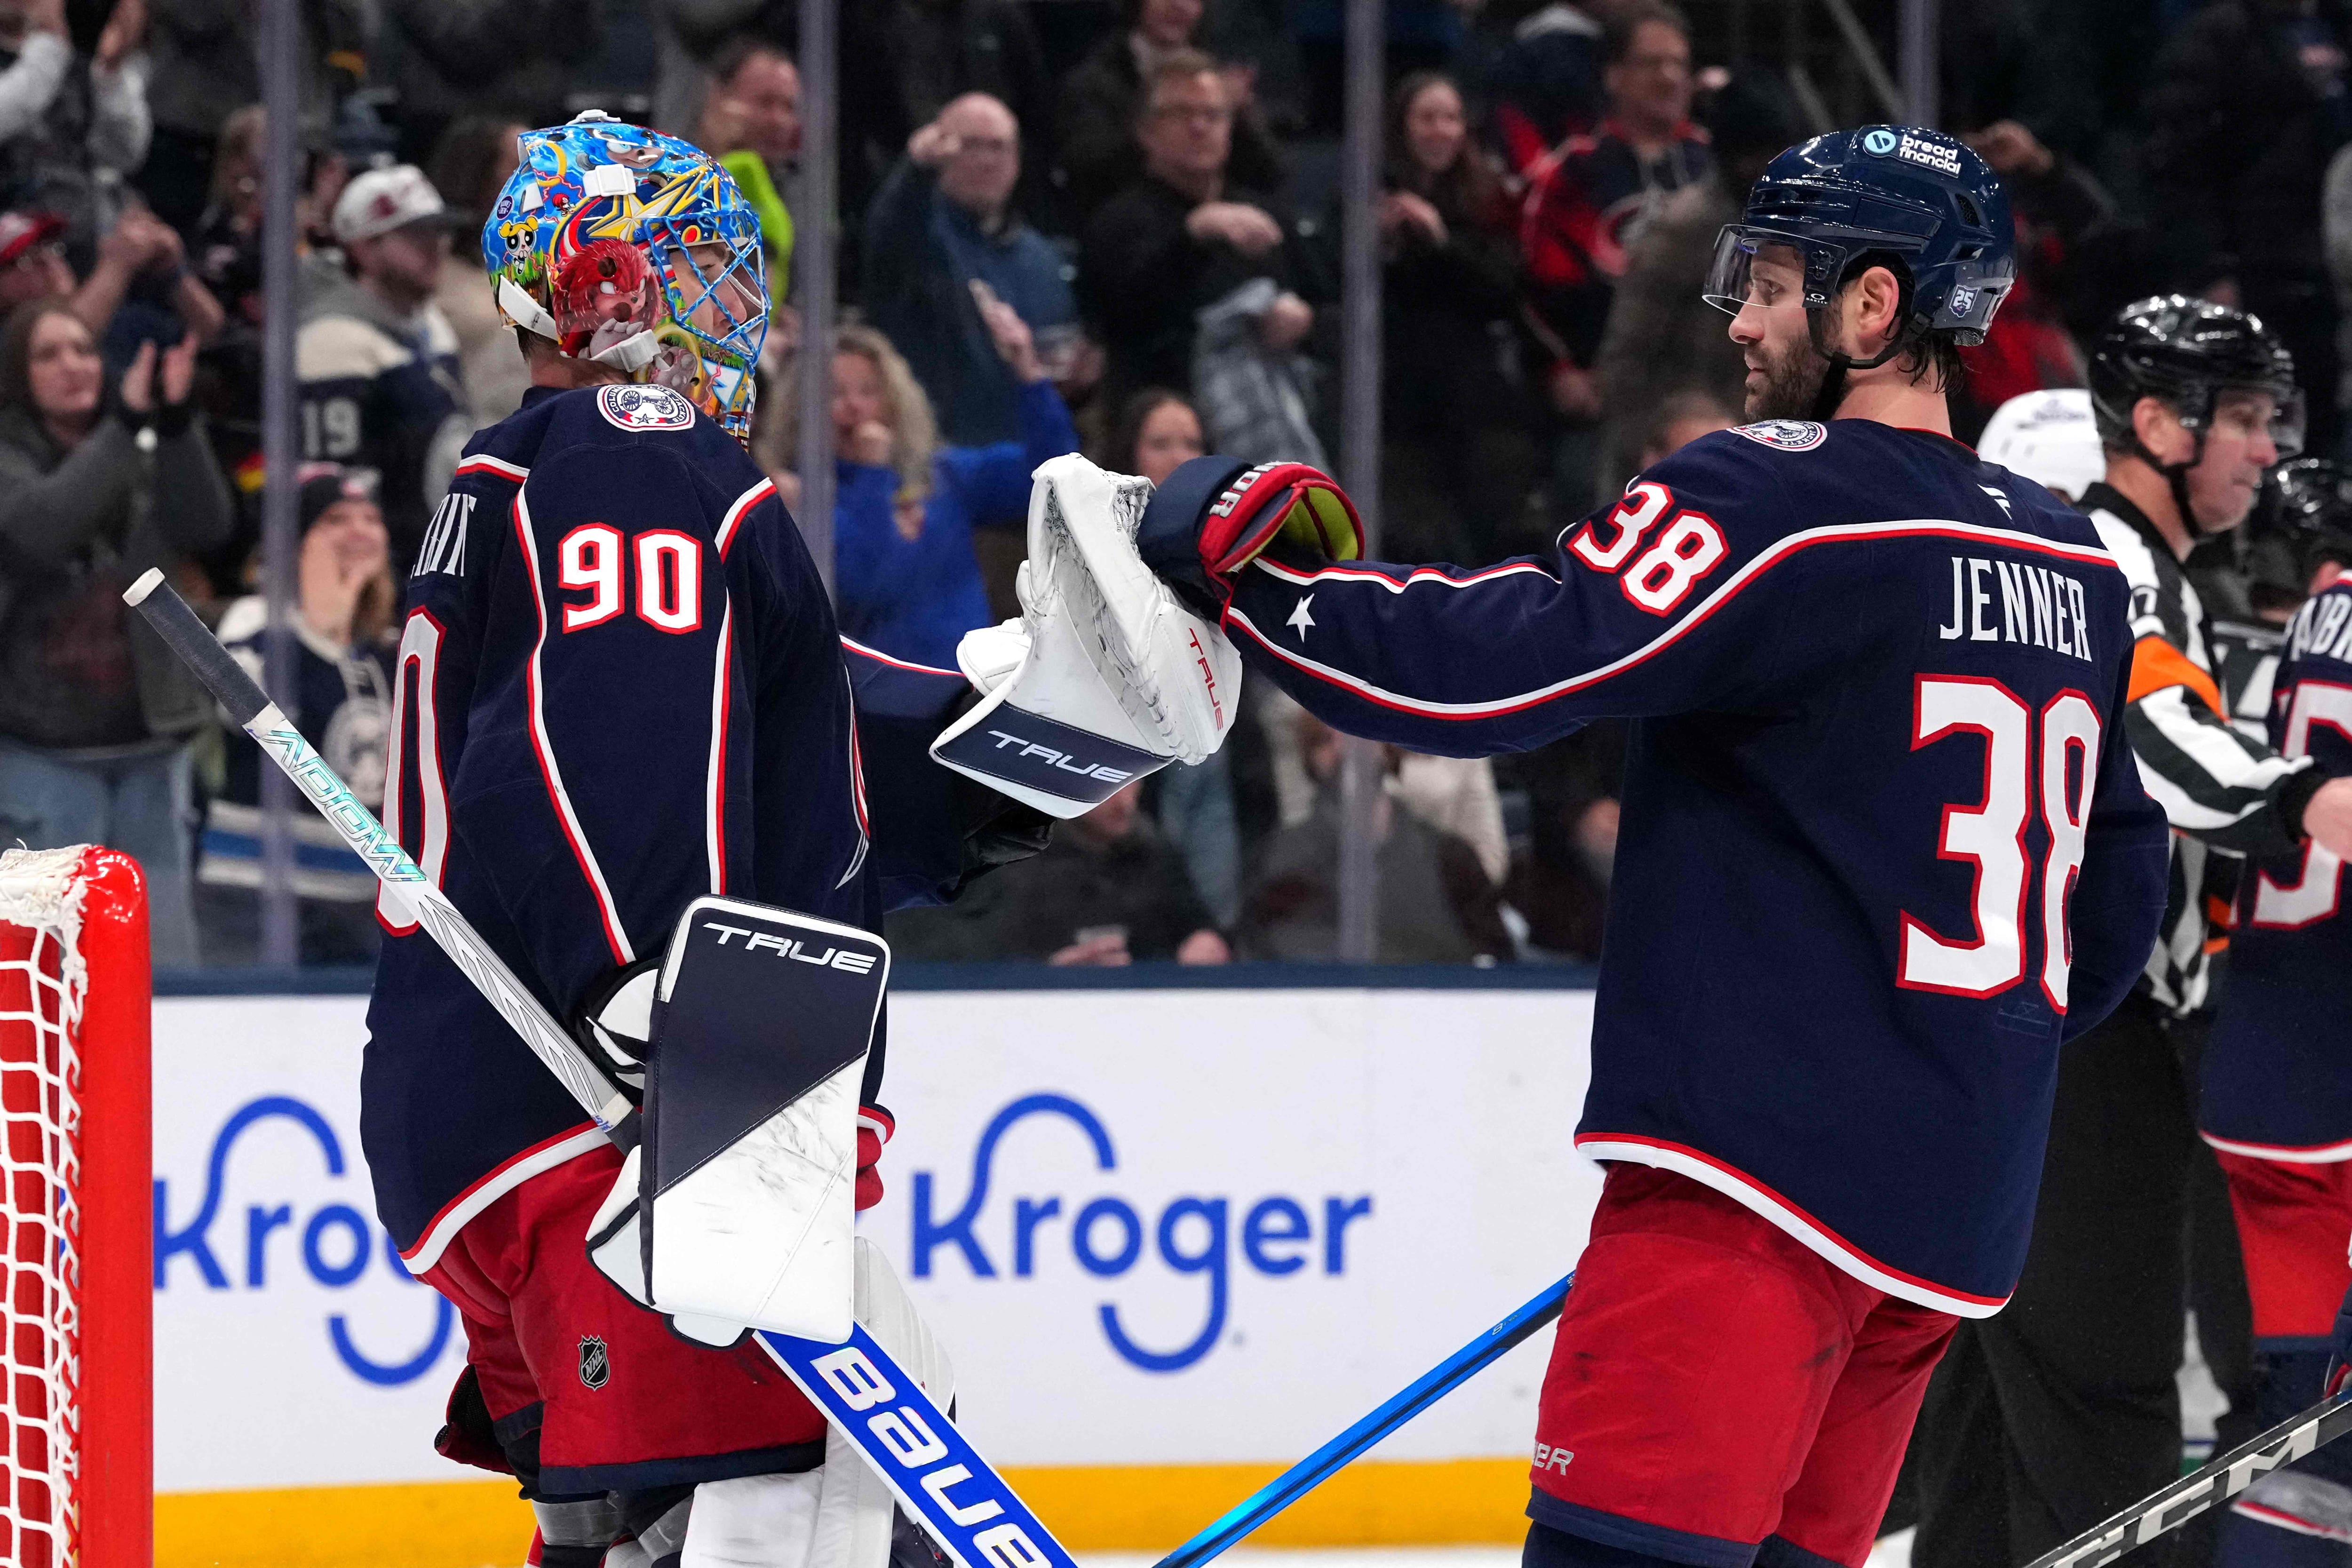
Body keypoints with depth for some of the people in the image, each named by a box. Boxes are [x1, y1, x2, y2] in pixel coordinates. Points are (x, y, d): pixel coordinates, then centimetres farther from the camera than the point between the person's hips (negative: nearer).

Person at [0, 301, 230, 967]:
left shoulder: (143, 456, 9)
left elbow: (205, 526, -8)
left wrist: (176, 421, -23)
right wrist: (124, 424, -27)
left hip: (148, 737, 4)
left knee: (165, 952, 7)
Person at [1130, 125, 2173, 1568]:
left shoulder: (1789, 501, -10)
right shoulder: (2074, 567, 15)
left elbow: (1494, 666, -18)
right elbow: (2118, 900, 23)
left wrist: (1244, 552, -7)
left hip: (1763, 1175, -9)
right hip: (1957, 1205, 9)